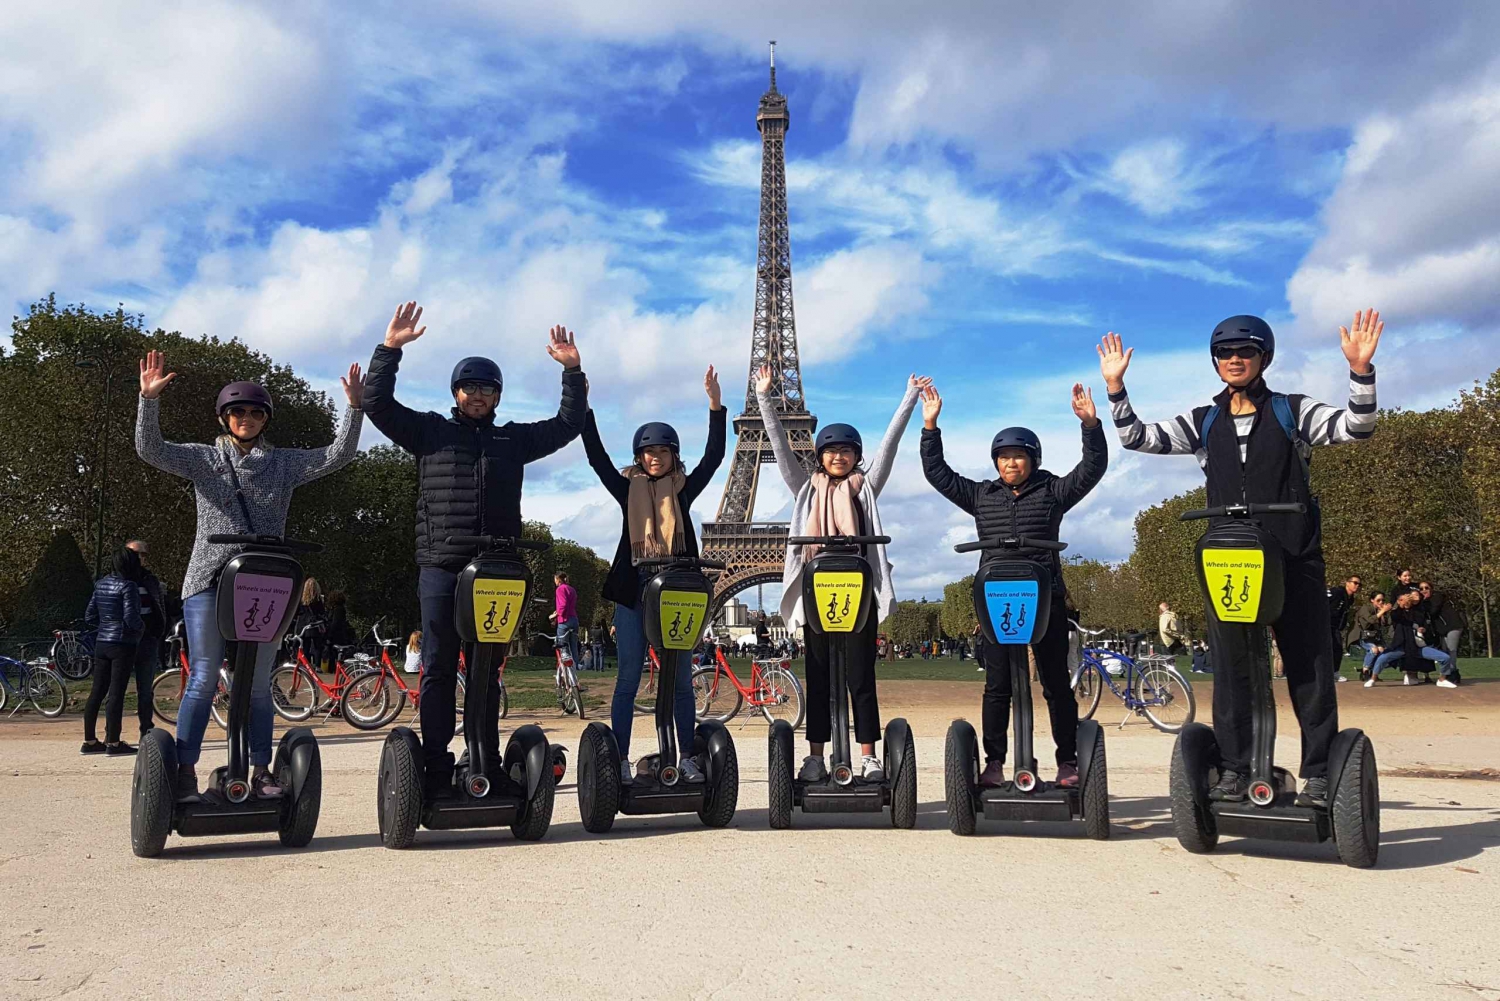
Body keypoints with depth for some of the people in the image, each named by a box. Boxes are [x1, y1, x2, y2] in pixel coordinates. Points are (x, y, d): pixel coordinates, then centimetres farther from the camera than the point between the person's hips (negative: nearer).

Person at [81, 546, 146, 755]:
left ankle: (89, 740, 15)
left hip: (101, 643, 8)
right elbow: (131, 617, -20)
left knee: (97, 691, 10)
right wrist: (140, 628, -1)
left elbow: (89, 616, 13)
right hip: (122, 644, -7)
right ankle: (113, 742, -3)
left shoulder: (101, 584, 10)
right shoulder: (128, 585, -13)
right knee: (116, 693, -5)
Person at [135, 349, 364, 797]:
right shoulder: (204, 459, 8)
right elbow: (150, 449, -4)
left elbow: (337, 456, 3)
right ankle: (185, 771, 5)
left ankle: (261, 772, 13)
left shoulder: (283, 463, 11)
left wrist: (354, 408, -9)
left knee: (259, 684, 6)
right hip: (209, 581, -2)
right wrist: (149, 399, -18)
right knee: (203, 680, -4)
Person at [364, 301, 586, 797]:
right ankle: (436, 770, 3)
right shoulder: (431, 431, 11)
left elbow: (568, 424, 19)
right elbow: (378, 403, 4)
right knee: (438, 669, 0)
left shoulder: (513, 439, 17)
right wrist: (389, 350, -6)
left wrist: (573, 372, 10)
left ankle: (488, 766, 13)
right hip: (440, 567, -2)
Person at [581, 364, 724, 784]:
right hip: (633, 590, -1)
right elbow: (597, 456, -1)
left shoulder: (684, 489, 7)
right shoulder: (628, 490, 7)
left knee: (681, 679, 5)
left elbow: (713, 455, -1)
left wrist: (715, 405, -9)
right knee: (628, 678, 2)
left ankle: (686, 757, 12)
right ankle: (621, 760, 6)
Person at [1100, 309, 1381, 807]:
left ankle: (1318, 774, 7)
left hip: (1293, 557, -2)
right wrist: (1115, 386, -4)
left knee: (1309, 664, 0)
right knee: (1230, 666, 3)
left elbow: (1355, 428, -5)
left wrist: (1360, 370, -19)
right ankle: (1234, 771, 9)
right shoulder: (1203, 422, 12)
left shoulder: (1292, 411, 6)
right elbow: (1137, 438, 7)